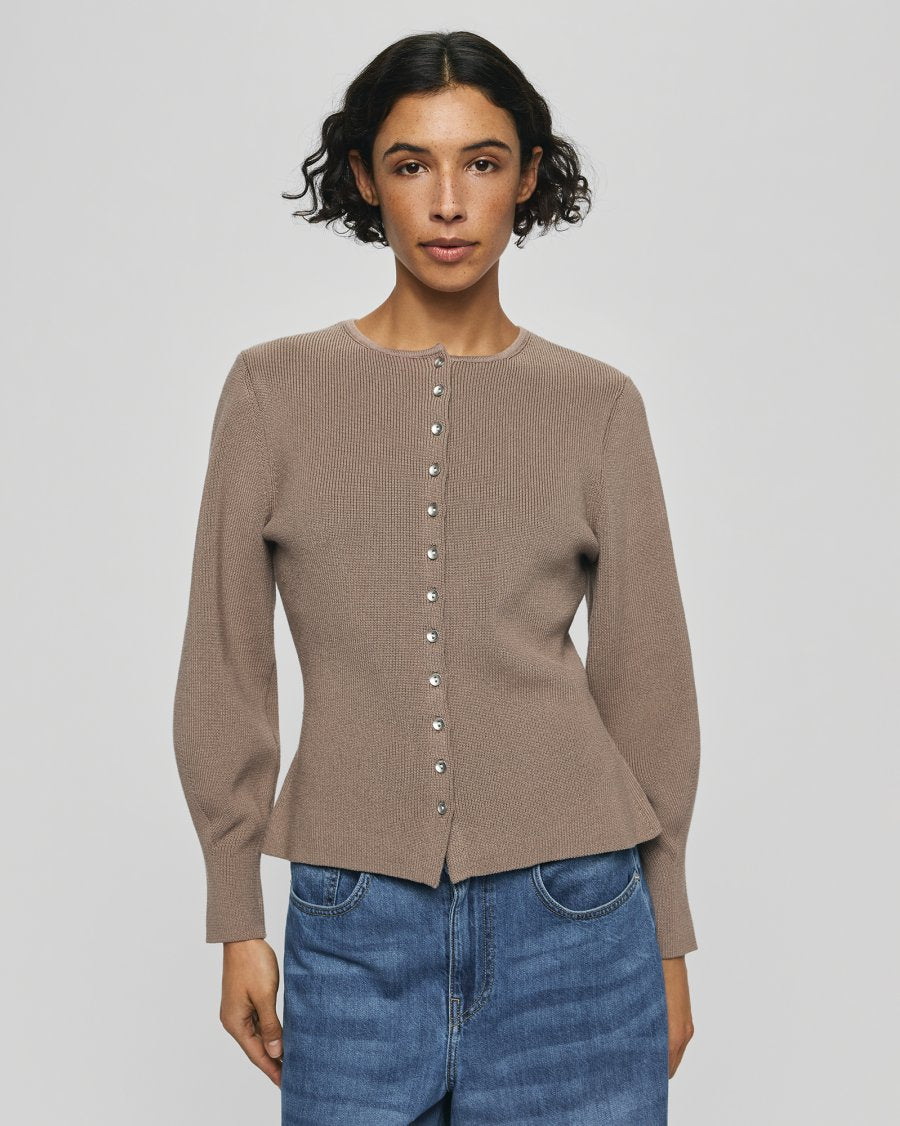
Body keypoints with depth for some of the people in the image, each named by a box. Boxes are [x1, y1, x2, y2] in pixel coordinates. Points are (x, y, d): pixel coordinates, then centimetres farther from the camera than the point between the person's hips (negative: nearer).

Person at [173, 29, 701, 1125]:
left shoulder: (597, 405, 2)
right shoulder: (275, 389, 1)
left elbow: (645, 679, 6)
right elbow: (226, 670, 4)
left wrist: (667, 939, 8)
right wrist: (238, 922, 3)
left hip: (568, 912, 0)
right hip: (356, 923, 0)